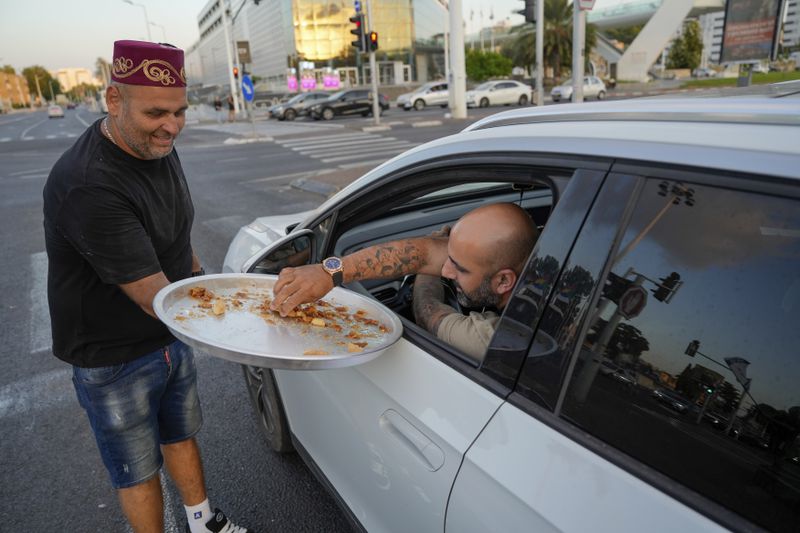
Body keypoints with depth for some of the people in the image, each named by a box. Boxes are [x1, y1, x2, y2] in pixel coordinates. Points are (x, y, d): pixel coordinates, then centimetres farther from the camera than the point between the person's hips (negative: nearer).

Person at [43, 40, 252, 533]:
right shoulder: (89, 186, -32)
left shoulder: (158, 147, -5)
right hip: (114, 360, -7)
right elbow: (155, 298, -36)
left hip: (173, 336, 8)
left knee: (182, 435, 25)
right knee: (139, 469, 14)